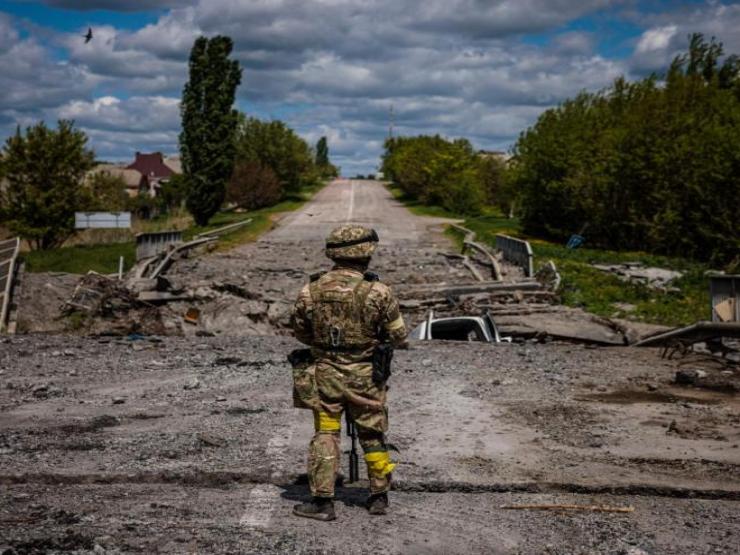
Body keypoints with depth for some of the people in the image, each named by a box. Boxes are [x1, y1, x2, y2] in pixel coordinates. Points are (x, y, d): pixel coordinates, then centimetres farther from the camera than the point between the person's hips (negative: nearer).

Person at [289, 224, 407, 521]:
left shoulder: (310, 291, -6)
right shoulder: (378, 293, -15)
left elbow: (300, 332, 7)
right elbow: (399, 337, -8)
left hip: (324, 374, 1)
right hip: (364, 377, -1)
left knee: (325, 435, 10)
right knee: (373, 436, 14)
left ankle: (322, 500, 7)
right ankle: (378, 497, 24)